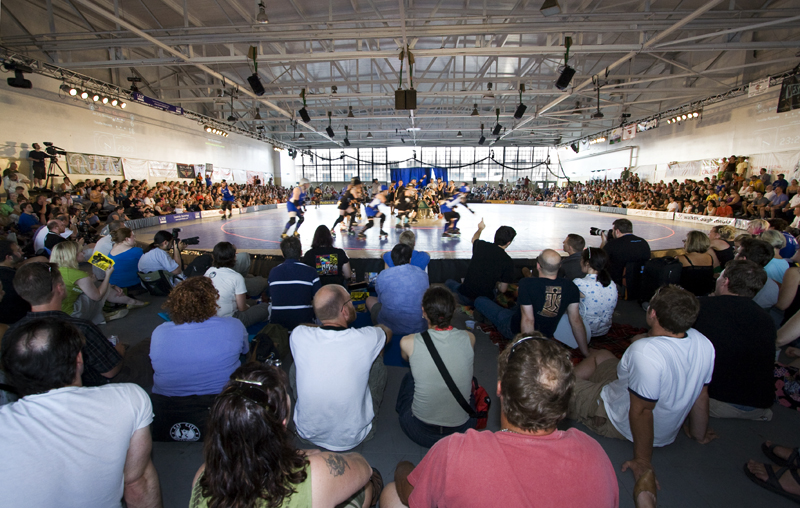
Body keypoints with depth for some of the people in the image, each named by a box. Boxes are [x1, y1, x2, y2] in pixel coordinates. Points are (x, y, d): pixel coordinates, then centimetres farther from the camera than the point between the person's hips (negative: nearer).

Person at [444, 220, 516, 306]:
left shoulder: (481, 245, -5)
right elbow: (502, 289, -6)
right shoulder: (508, 261, -11)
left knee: (449, 282, 31)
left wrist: (480, 229, 39)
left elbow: (474, 240, 22)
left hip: (465, 296, 0)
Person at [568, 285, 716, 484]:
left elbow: (641, 410, -30)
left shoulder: (645, 352, -38)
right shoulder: (704, 344, -14)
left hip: (619, 424, -7)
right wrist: (699, 434, 17)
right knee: (601, 355, 22)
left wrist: (642, 460, -15)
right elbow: (701, 395, 0)